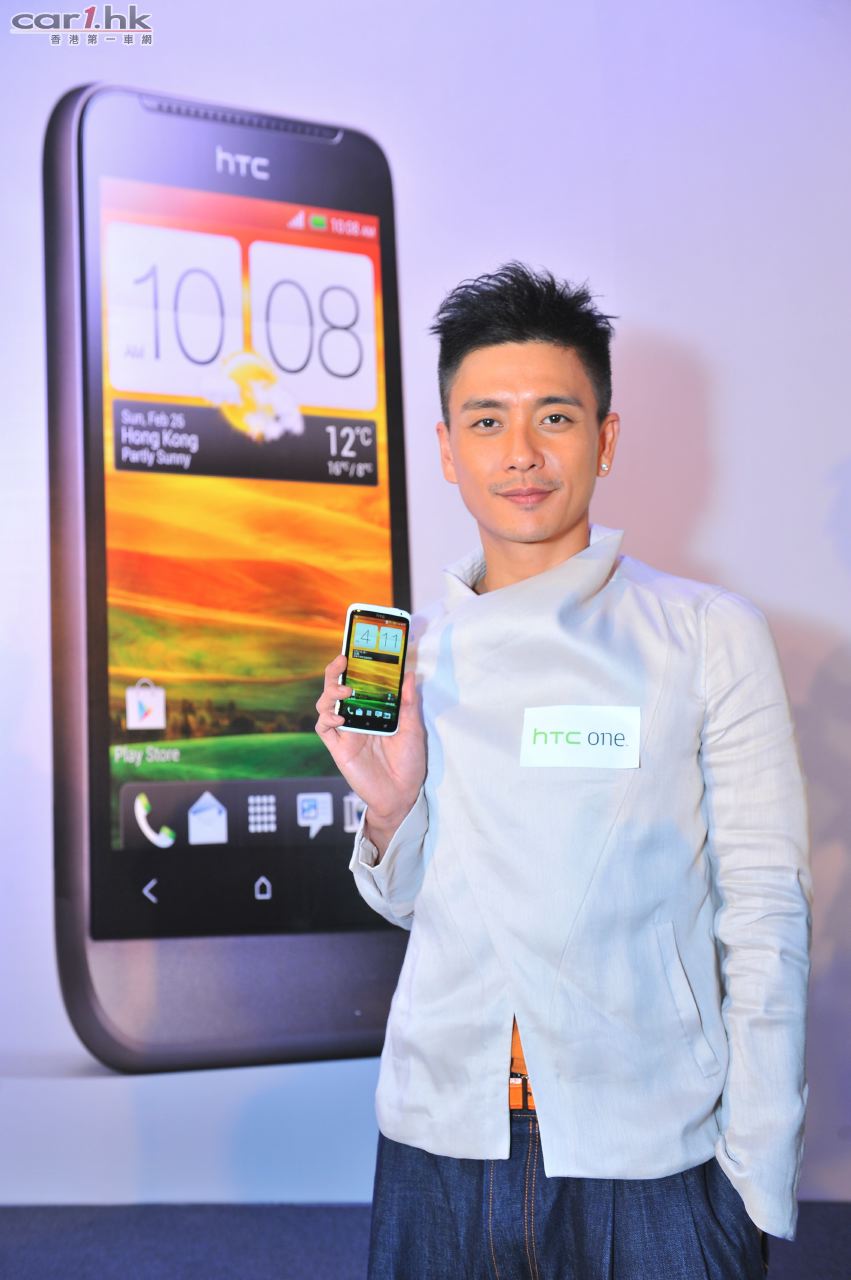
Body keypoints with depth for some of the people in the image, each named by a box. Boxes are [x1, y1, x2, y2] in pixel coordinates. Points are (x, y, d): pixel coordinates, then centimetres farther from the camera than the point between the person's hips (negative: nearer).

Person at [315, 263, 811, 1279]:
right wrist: (390, 808, -8)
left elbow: (765, 918, -5)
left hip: (651, 1156, -3)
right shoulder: (410, 652, 4)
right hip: (440, 1143, 3)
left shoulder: (711, 638, -5)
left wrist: (758, 1186, -8)